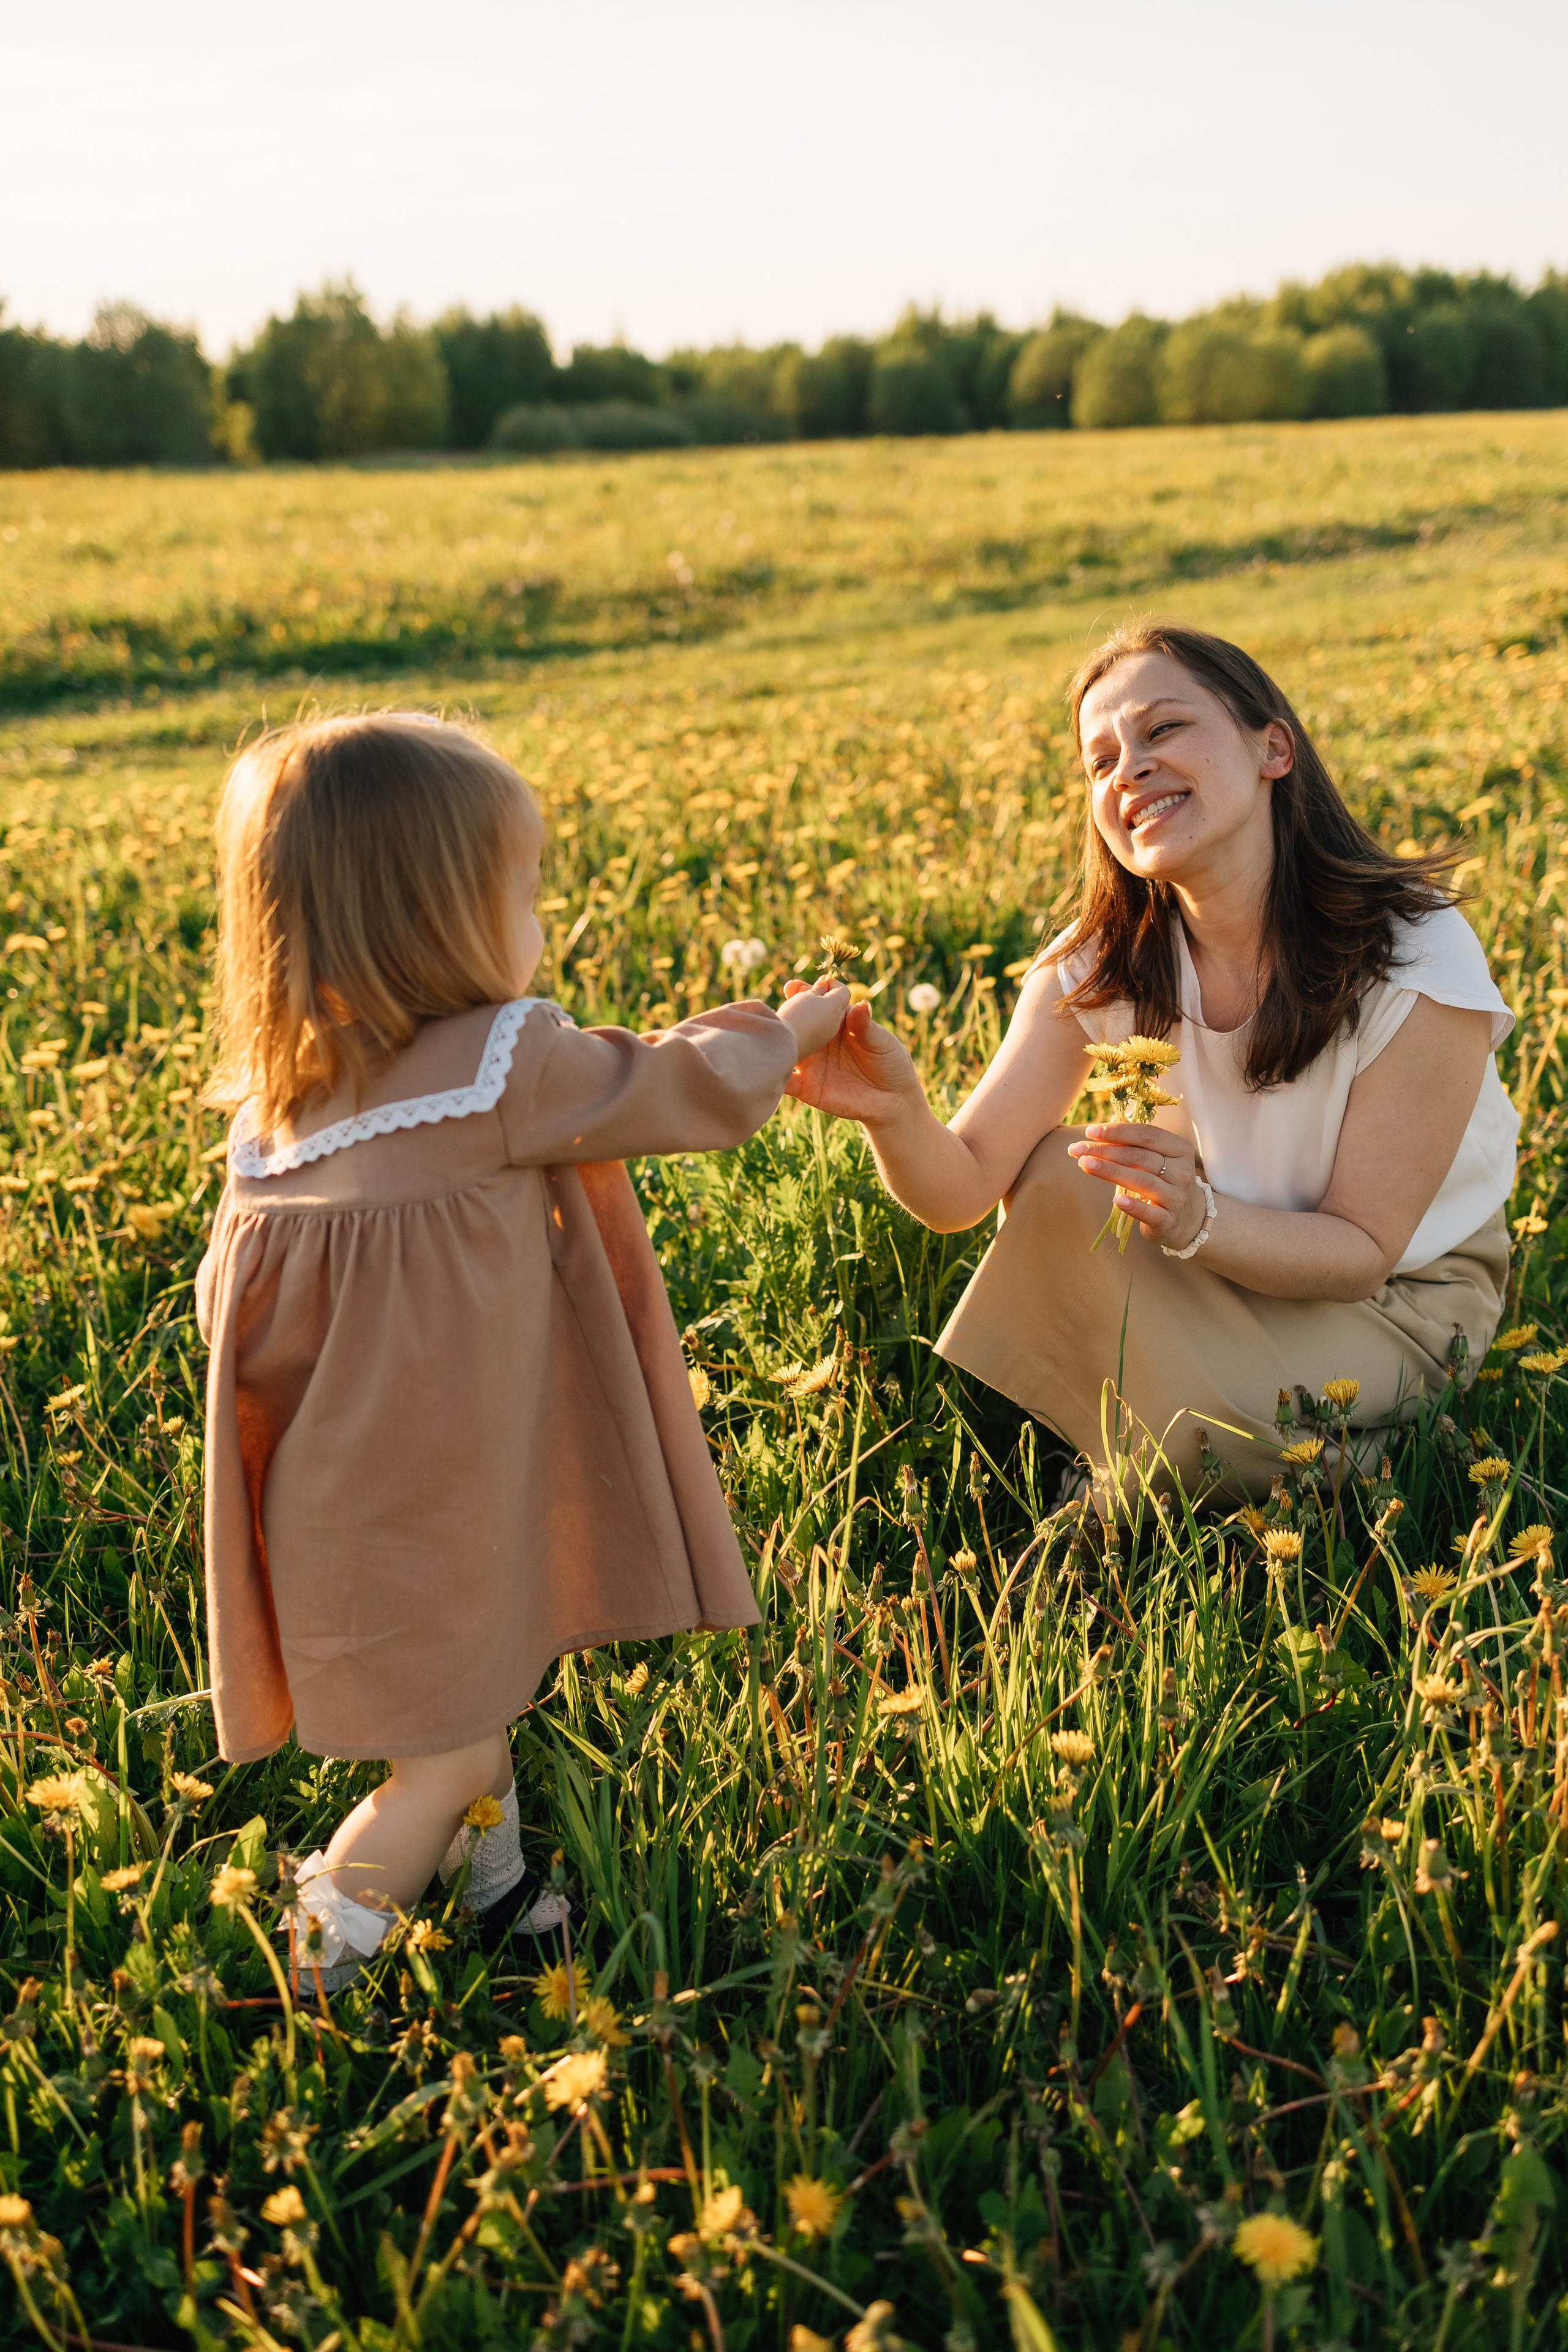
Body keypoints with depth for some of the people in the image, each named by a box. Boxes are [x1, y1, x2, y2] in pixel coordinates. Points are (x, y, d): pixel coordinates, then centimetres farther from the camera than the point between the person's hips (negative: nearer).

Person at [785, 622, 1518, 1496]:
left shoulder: (1415, 962, -26)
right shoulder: (1102, 965, -12)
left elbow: (1363, 1251, -22)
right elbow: (965, 1188, -18)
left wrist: (1196, 1219, -41)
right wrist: (898, 1114, -42)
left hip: (1402, 1299, -4)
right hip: (1222, 1261, 4)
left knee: (1177, 1427, -29)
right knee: (1055, 1170, -22)